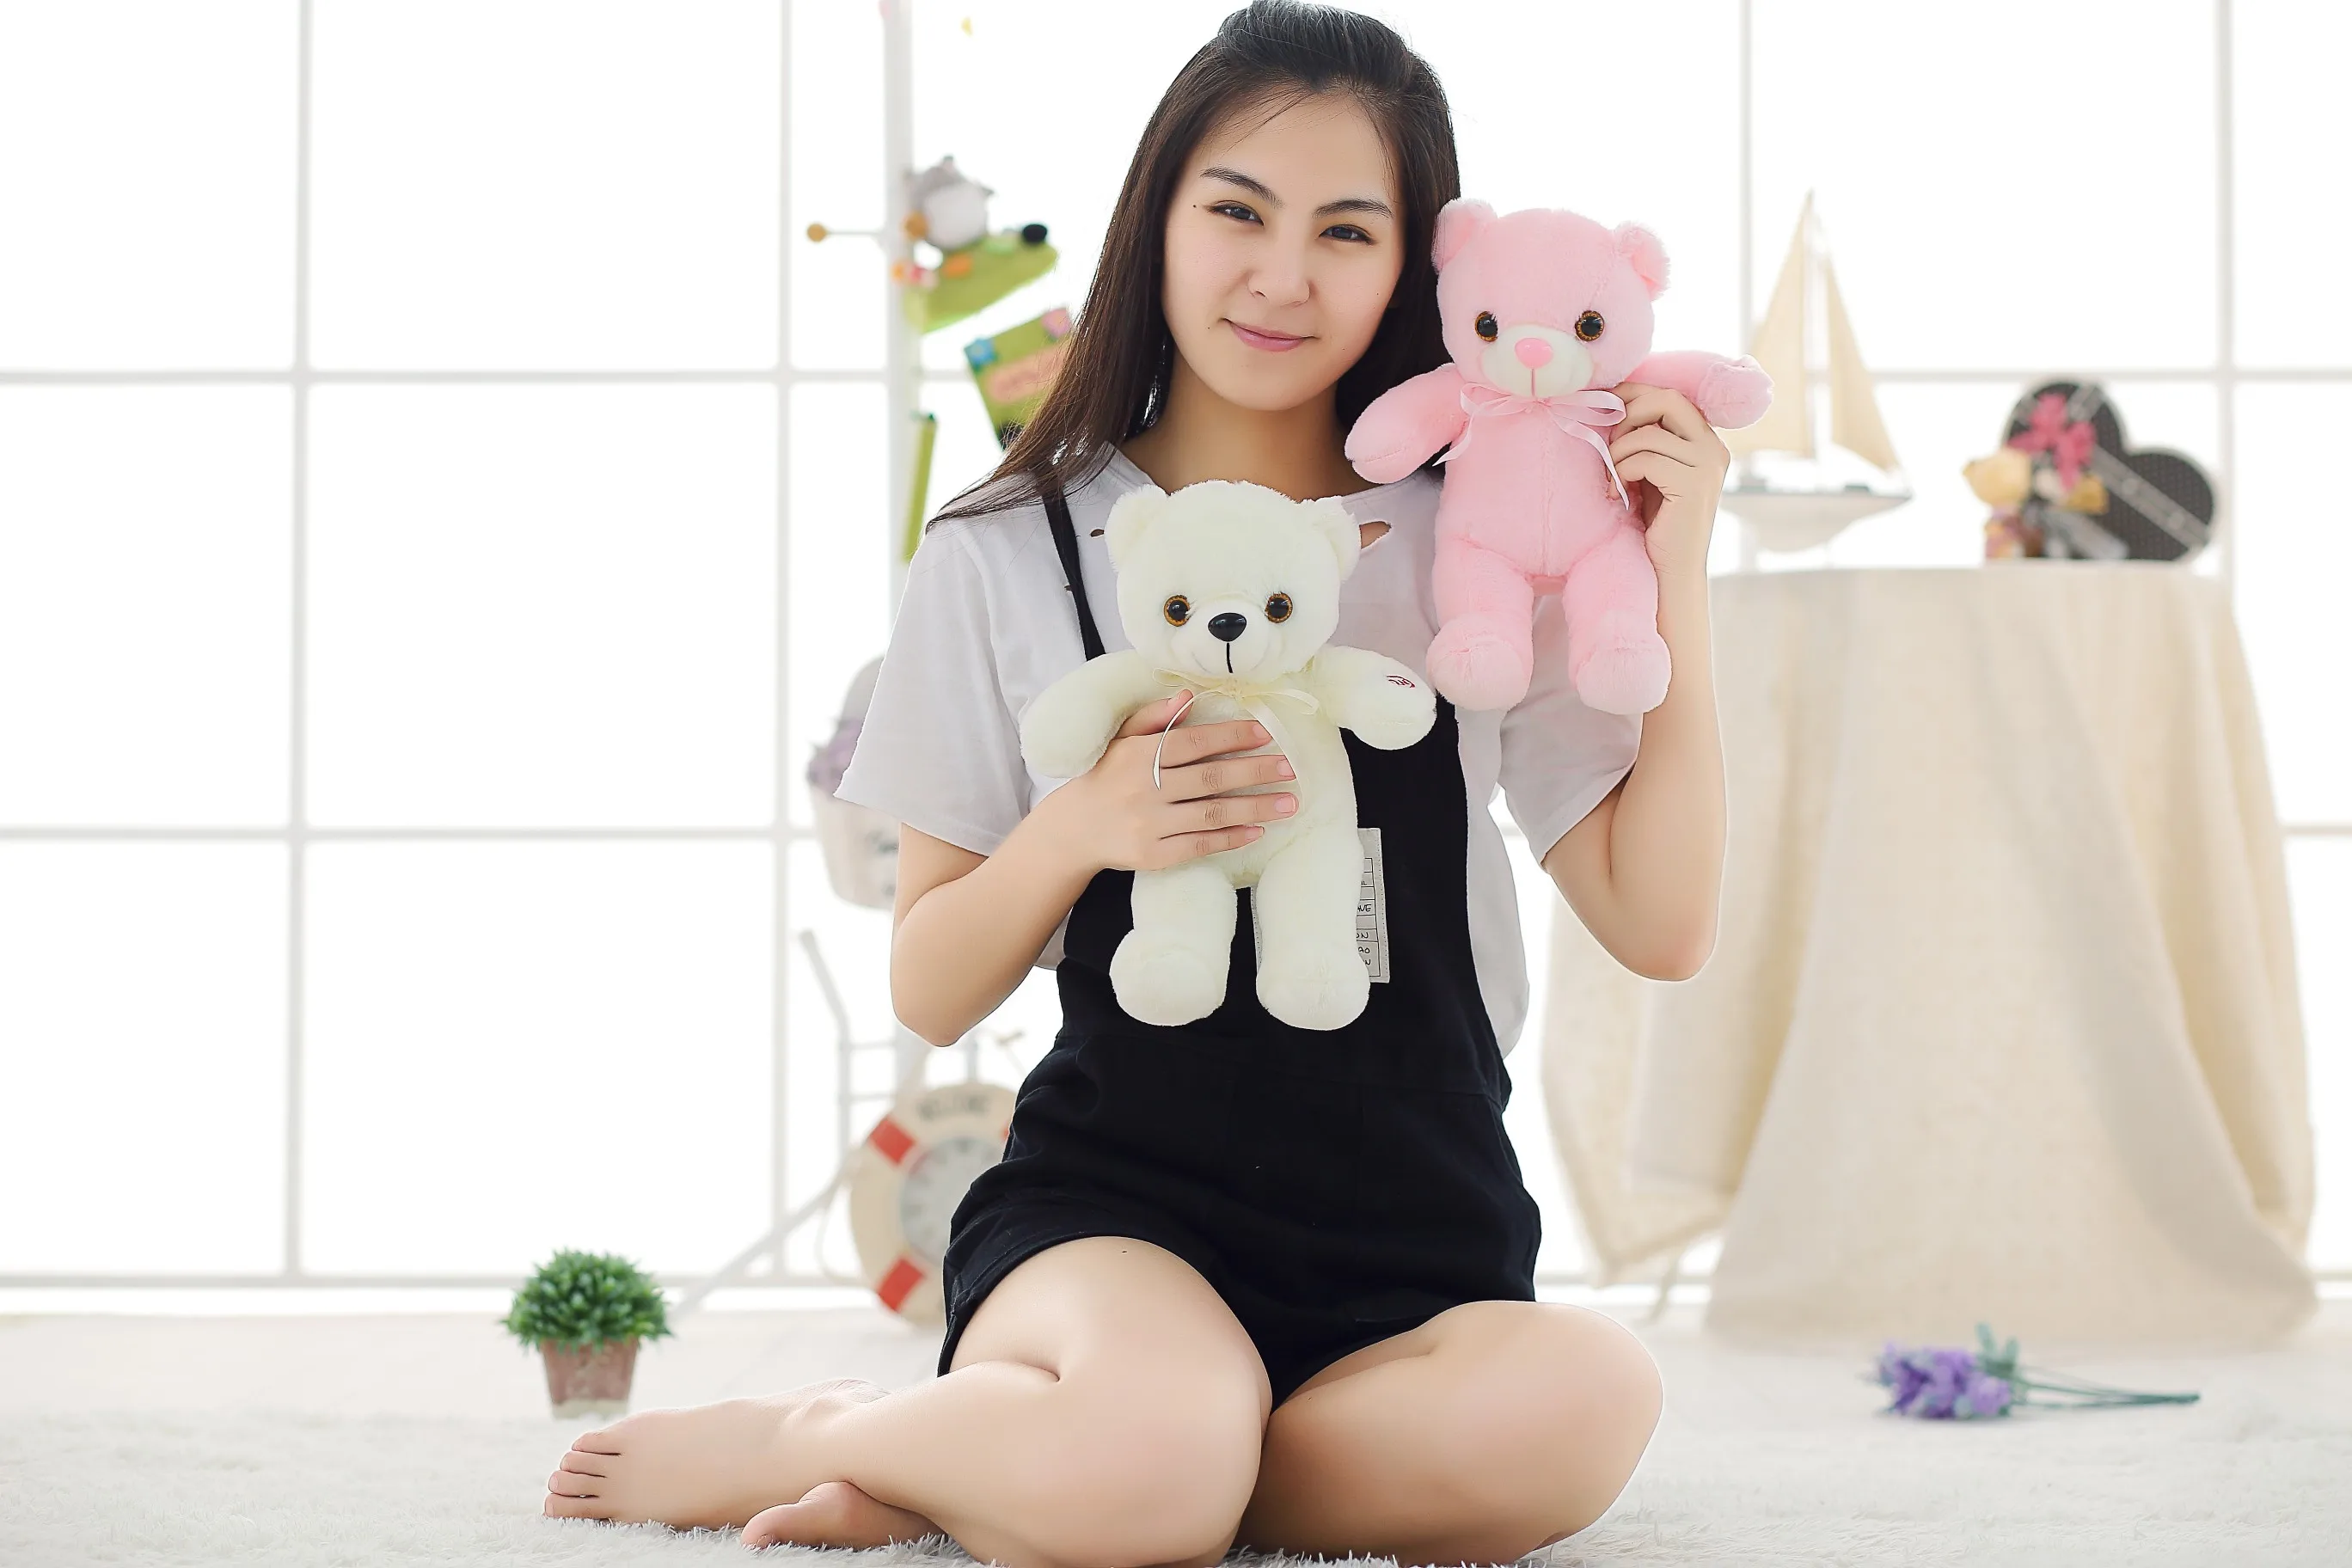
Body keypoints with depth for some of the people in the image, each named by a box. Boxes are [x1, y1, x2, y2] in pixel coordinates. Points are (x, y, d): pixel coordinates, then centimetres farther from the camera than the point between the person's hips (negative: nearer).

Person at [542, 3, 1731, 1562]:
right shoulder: (1010, 559, 4)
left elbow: (1661, 924, 2)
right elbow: (929, 995, 5)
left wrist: (1675, 585, -6)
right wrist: (1078, 828, -14)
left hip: (1419, 1236, 3)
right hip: (1115, 1198, -2)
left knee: (1577, 1405, -35)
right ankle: (810, 1438, -5)